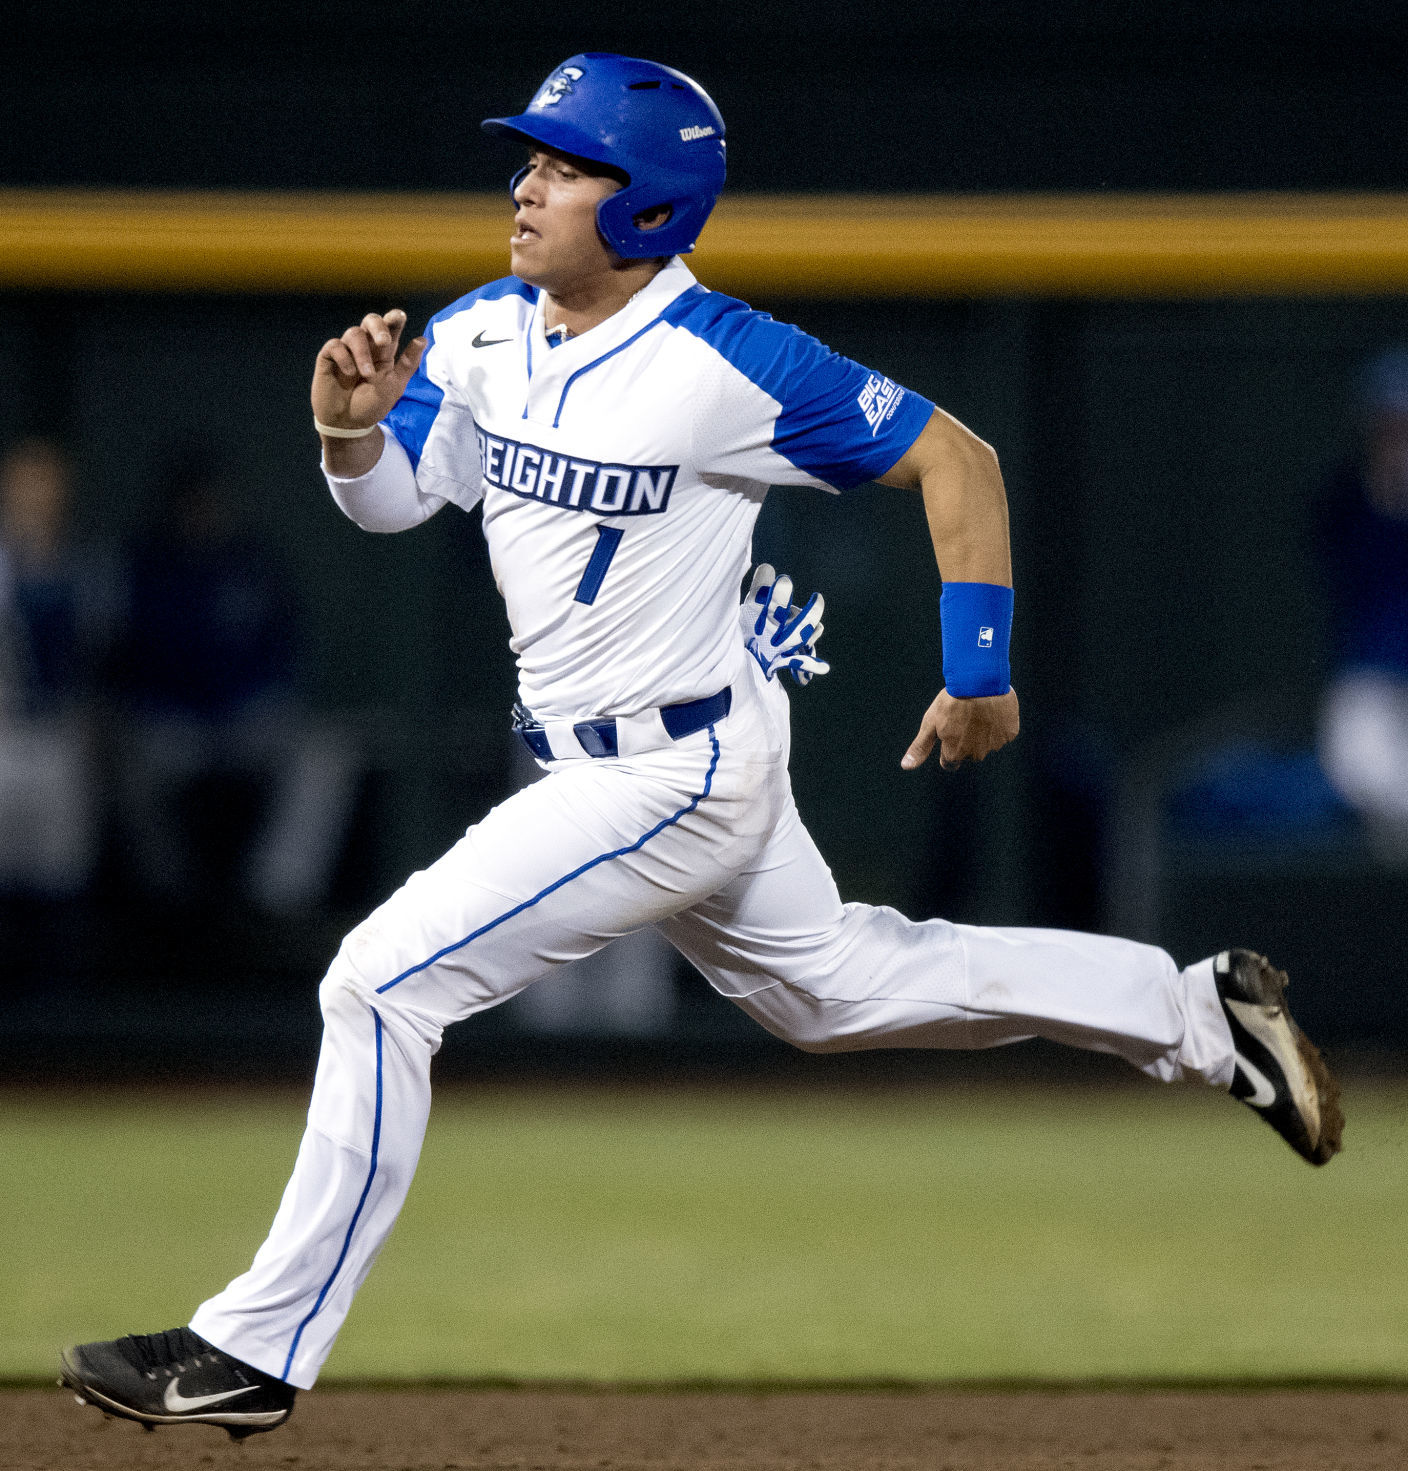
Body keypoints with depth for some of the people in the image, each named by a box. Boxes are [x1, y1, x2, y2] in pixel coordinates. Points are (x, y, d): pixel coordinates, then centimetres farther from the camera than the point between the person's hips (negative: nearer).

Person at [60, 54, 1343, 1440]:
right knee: (837, 986, 24)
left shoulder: (729, 363, -21)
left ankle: (260, 1349, -7)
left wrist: (978, 671, -11)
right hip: (600, 761, 9)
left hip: (674, 777, -9)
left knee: (381, 984, -14)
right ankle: (1196, 1013, 35)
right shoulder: (482, 334, 0)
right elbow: (393, 497, -4)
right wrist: (350, 429, -27)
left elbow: (952, 457, -14)